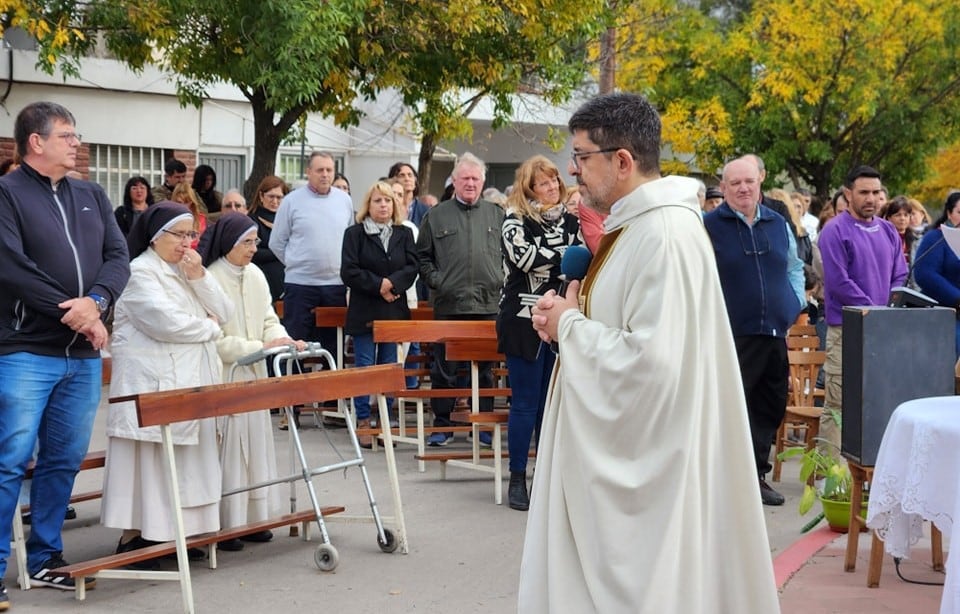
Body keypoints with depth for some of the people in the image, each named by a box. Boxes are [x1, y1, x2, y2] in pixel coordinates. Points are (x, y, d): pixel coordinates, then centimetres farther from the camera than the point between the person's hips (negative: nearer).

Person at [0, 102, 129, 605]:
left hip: (84, 354, 6)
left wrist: (95, 303, -13)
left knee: (64, 460, 11)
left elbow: (118, 258, 8)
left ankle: (44, 560, 21)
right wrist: (71, 313, -14)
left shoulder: (92, 197, 15)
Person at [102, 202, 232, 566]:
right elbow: (166, 323, -20)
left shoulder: (188, 272, 18)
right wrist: (209, 329, -5)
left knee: (185, 463, 8)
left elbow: (224, 313, 9)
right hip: (153, 385, -8)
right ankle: (135, 536, -3)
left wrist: (199, 277, -5)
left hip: (191, 382, 8)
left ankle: (171, 532, 15)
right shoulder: (139, 273, -8)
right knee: (150, 462, -7)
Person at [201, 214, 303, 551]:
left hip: (253, 377, 8)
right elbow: (216, 340, -18)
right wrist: (260, 347, -21)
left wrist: (283, 339, -8)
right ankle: (222, 525, 1)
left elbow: (269, 319, 12)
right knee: (226, 450, -6)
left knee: (255, 444, 11)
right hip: (222, 380, -8)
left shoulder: (255, 276, 8)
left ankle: (250, 517, 20)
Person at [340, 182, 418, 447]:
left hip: (395, 310, 3)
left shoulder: (404, 234, 9)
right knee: (364, 366, -2)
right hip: (364, 311, -3)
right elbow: (349, 271, -7)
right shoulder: (354, 234, 1)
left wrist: (392, 283, -16)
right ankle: (363, 422, 4)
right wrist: (378, 286, -14)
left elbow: (412, 267, 0)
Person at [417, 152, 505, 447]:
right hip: (448, 305, -1)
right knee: (444, 369, 3)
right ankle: (442, 425, 12)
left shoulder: (497, 215, 10)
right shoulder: (436, 216, 7)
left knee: (485, 369, 8)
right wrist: (436, 281, -5)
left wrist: (501, 280, -1)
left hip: (488, 304, 1)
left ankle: (485, 425, 16)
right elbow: (423, 257, 8)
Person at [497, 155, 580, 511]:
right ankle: (517, 479, 6)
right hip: (524, 320, -4)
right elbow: (523, 256, -21)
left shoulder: (570, 221, 11)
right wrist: (565, 255, -13)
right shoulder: (516, 220, -4)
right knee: (525, 403, -2)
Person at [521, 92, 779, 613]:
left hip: (643, 464, -10)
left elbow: (651, 361, -28)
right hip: (610, 452, 10)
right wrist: (570, 314, 3)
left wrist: (570, 325, -14)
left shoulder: (666, 236, -21)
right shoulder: (633, 225, 11)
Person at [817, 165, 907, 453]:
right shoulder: (835, 232, -5)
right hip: (846, 329, -6)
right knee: (838, 405, -6)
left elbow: (900, 277, 15)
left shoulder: (888, 231, 15)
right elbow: (839, 282, -12)